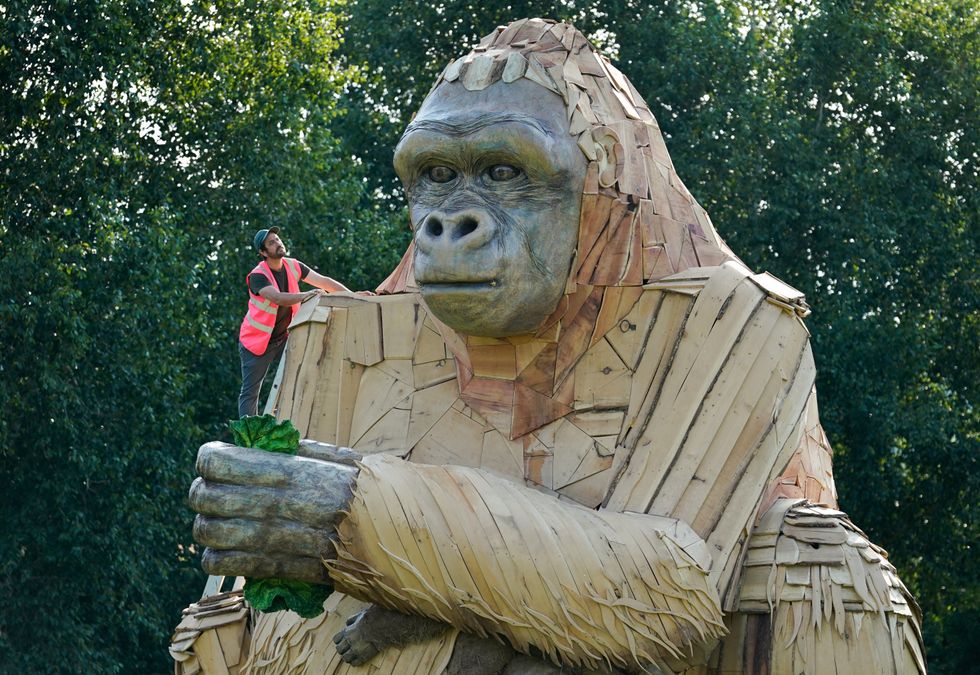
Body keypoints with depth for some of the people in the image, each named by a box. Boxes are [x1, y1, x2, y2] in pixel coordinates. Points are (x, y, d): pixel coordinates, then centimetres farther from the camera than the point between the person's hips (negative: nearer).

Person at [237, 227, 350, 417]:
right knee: (250, 392, -3)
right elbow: (278, 298, -38)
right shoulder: (258, 276, -22)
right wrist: (306, 295, -48)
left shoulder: (292, 266, -4)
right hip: (257, 342, -6)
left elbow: (324, 281, -3)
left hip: (283, 337, 6)